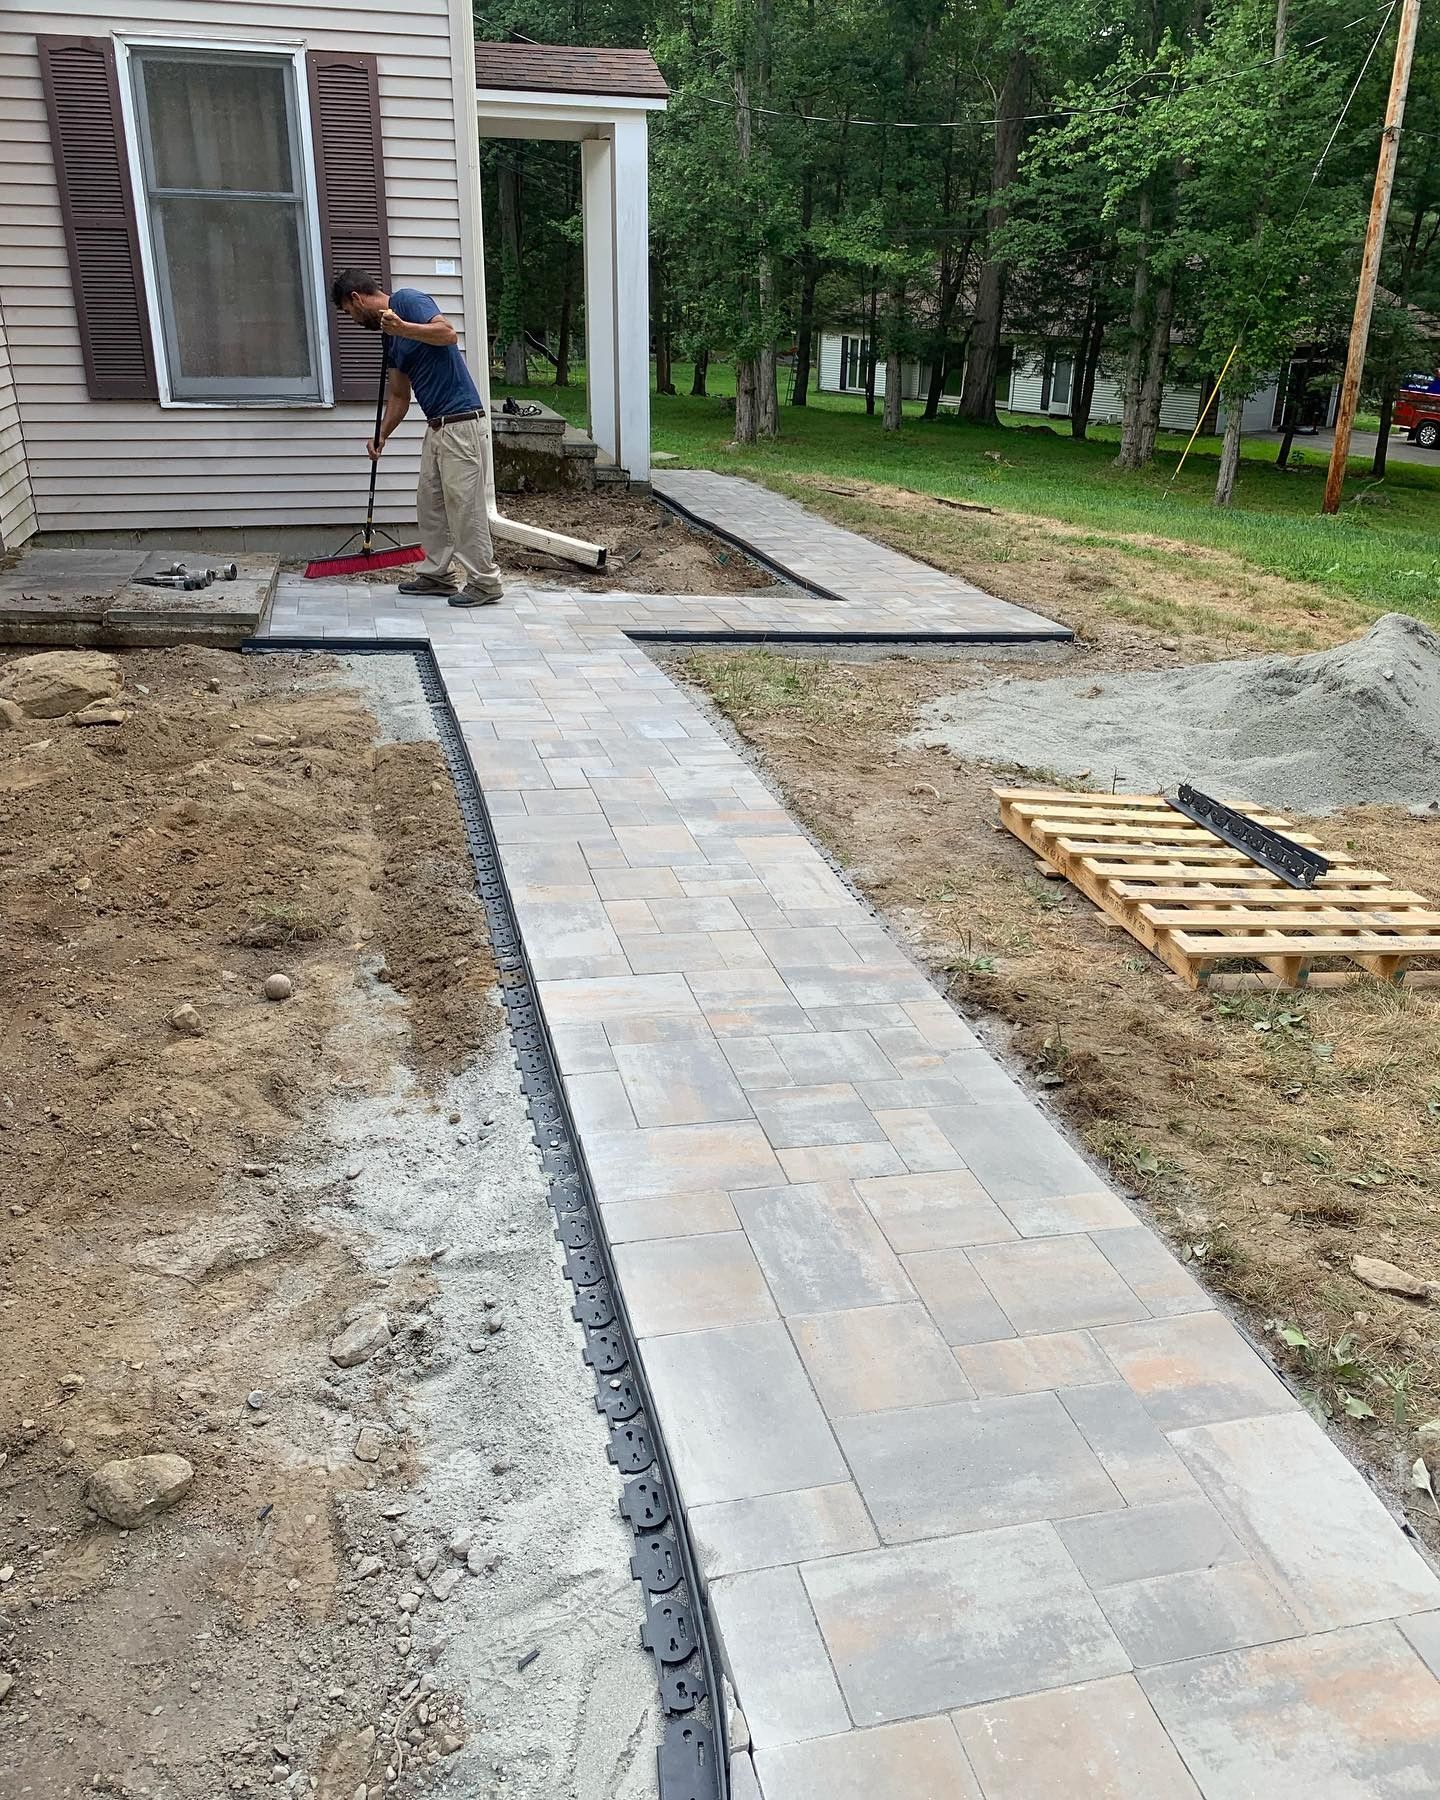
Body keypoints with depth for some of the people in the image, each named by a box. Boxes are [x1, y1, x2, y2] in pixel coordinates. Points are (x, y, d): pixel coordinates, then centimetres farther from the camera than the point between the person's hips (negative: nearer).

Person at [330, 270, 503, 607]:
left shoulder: (407, 300, -7)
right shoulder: (391, 338, 19)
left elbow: (448, 333, -22)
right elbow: (399, 395, 22)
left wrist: (402, 327, -30)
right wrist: (381, 436, 12)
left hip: (461, 423, -10)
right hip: (438, 427, 10)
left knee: (465, 505, -6)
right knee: (430, 503, 14)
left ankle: (484, 582, 0)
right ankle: (437, 574, 23)